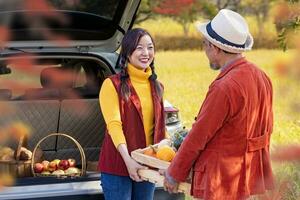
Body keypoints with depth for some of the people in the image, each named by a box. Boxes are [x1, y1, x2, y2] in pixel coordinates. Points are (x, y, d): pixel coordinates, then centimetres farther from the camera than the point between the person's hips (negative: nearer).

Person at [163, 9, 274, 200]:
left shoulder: (224, 88, -22)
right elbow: (267, 128, 13)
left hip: (221, 182, -9)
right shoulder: (261, 77, 4)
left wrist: (173, 175, -3)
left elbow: (198, 136, -15)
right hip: (250, 178, 9)